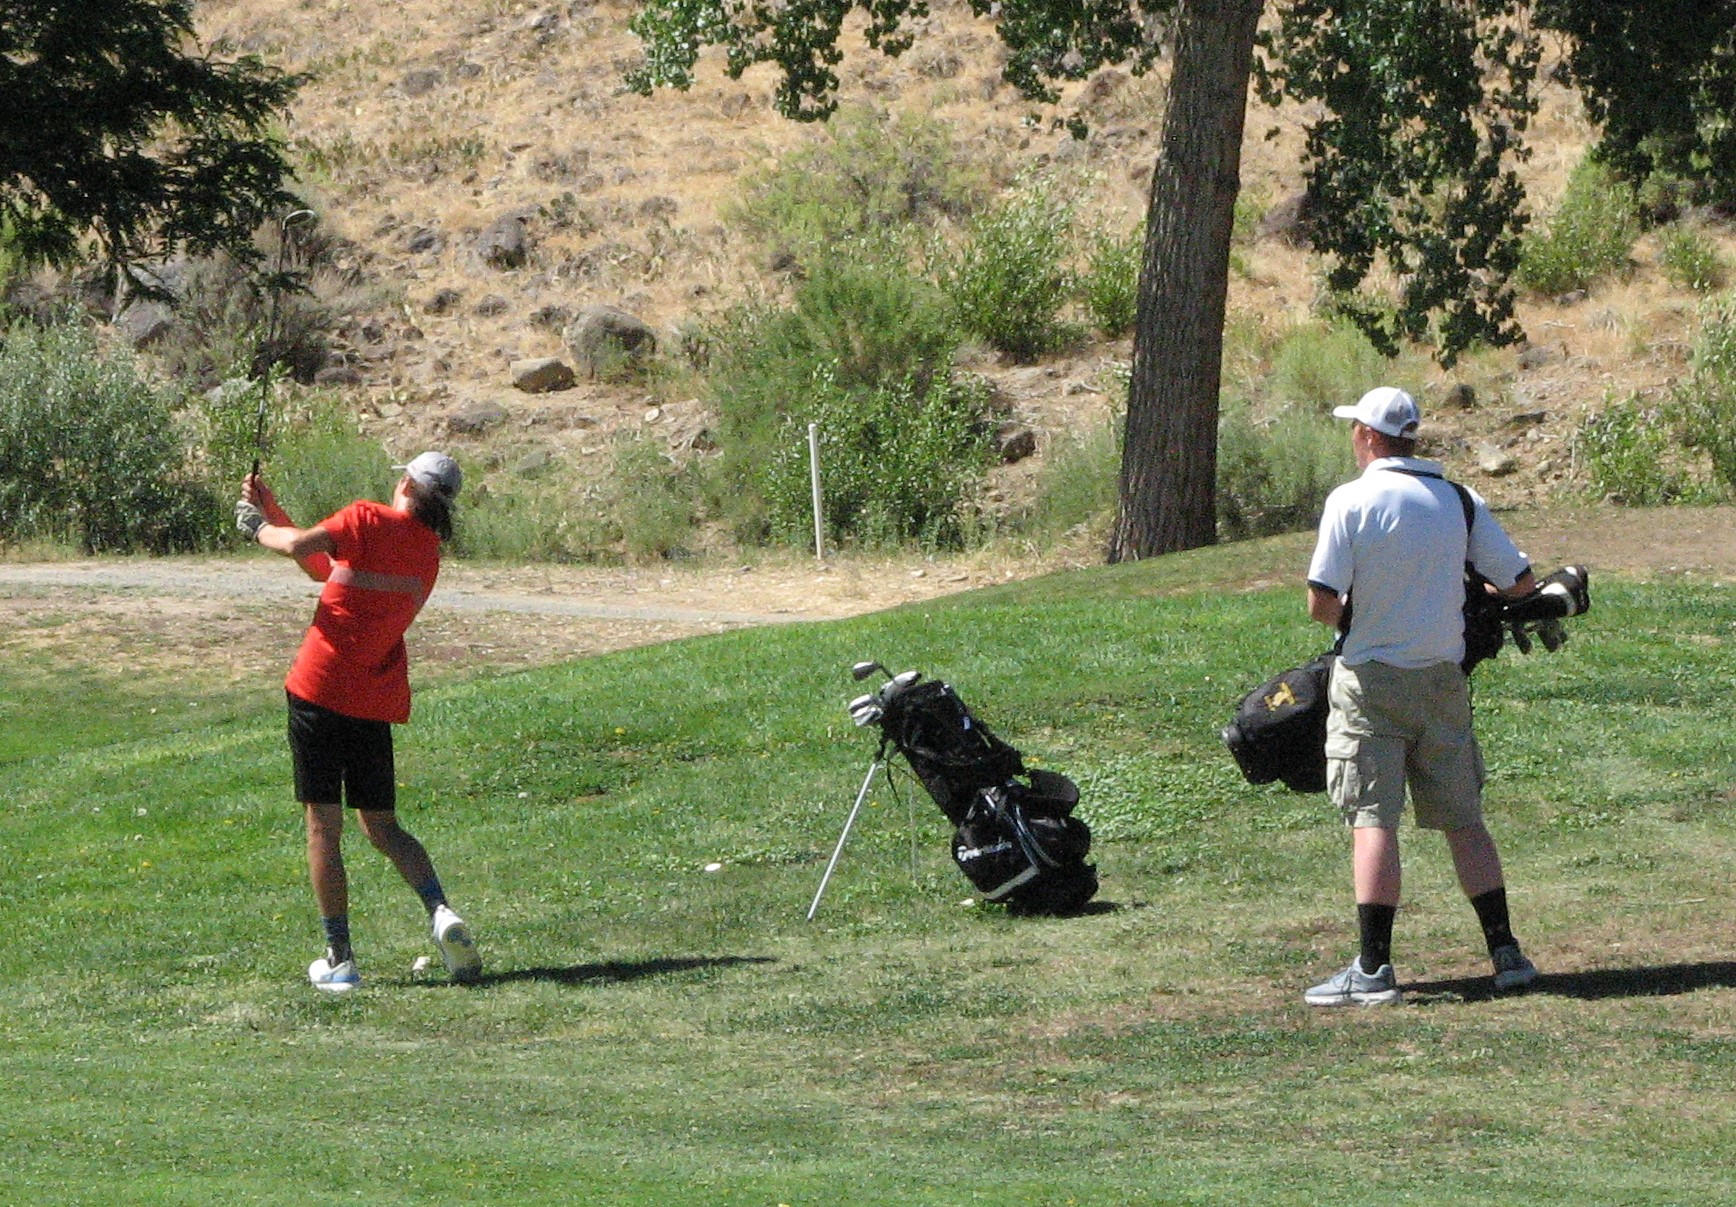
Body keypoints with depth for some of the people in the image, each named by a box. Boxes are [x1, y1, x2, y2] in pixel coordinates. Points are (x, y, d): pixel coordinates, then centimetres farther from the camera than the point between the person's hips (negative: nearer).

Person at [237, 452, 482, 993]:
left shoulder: (369, 519, -7)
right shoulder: (428, 553, 14)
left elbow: (298, 546, -22)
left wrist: (259, 525, -1)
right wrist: (271, 511, 21)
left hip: (321, 688, -6)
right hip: (378, 700, 6)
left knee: (323, 826, 1)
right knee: (382, 825, 16)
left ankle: (339, 958, 0)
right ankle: (440, 911, -9)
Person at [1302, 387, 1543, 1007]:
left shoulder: (1351, 501, -11)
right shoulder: (1459, 501, 2)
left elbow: (1321, 603, -16)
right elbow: (1521, 583, 6)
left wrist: (1348, 614, 6)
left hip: (1372, 682, -4)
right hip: (1443, 679, 4)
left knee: (1374, 820, -5)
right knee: (1464, 820, 11)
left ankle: (1373, 969, -10)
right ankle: (1506, 954, 11)